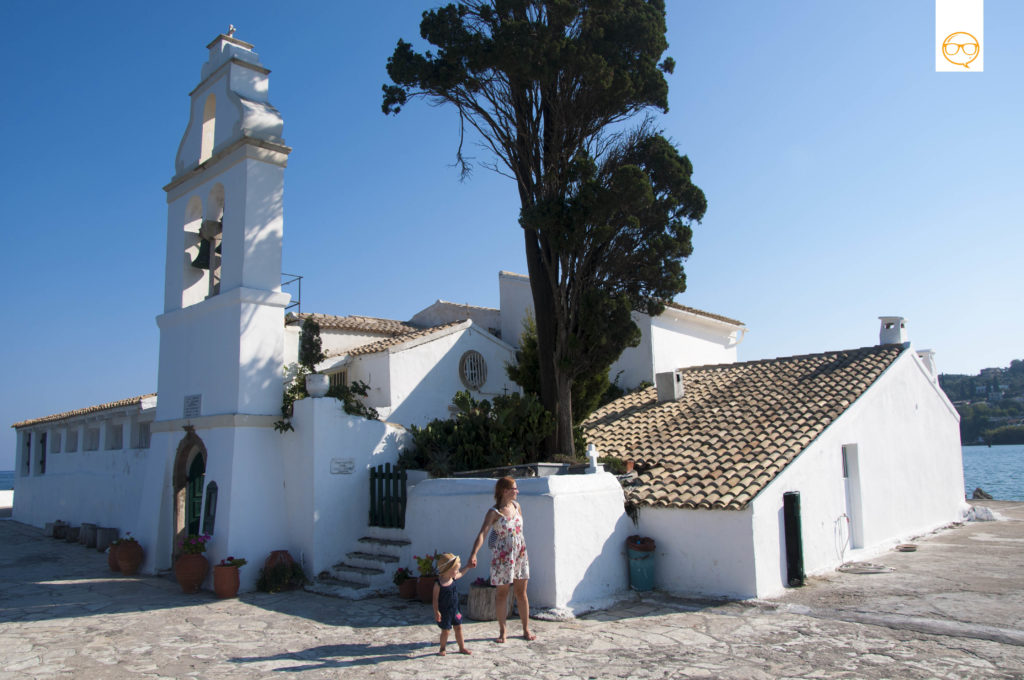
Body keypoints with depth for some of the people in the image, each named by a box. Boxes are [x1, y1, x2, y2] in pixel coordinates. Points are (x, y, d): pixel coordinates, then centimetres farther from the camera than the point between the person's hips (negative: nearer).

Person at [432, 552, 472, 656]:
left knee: (458, 628, 13)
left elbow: (461, 574, 21)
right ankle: (442, 649, 26)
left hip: (454, 610, 6)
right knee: (445, 631, 4)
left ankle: (462, 647, 28)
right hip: (444, 611, -6)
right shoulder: (438, 583, -22)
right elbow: (435, 599, -17)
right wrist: (436, 612, -18)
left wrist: (468, 567, 18)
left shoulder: (452, 578, -3)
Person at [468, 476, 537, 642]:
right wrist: (473, 554, -36)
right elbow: (482, 533, -24)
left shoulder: (516, 506, 4)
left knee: (521, 592, 10)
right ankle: (502, 631, 18)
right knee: (502, 593, 6)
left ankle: (526, 629, 20)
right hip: (502, 556, -5)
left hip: (520, 553, 5)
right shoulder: (494, 513, -14)